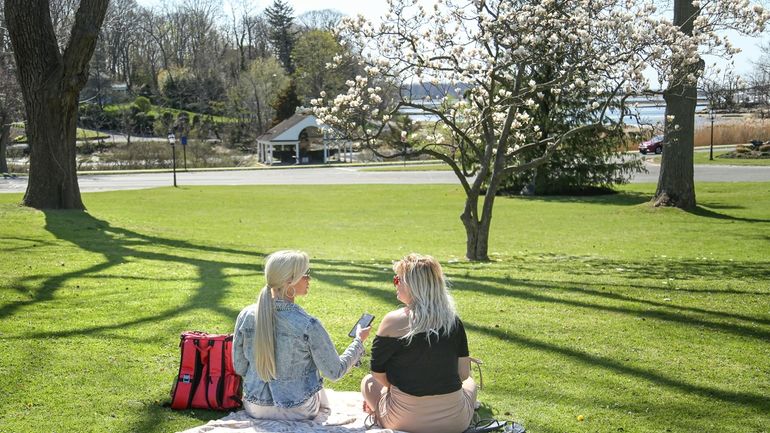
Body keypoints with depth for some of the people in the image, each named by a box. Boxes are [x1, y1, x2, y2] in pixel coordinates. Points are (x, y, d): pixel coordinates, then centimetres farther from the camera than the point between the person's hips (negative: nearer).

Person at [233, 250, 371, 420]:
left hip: (255, 409, 4)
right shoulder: (308, 325, -23)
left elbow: (239, 368, -2)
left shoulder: (246, 316, -12)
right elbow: (335, 372, -13)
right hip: (299, 412, -3)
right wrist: (359, 341, 2)